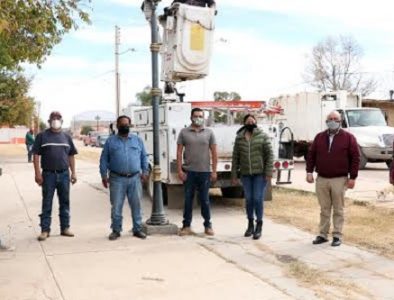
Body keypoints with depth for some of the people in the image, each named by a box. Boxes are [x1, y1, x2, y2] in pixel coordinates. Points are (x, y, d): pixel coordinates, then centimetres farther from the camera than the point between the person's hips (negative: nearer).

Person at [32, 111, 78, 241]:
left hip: (64, 174, 3)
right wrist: (38, 173, -10)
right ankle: (45, 230, 7)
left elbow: (71, 156, 13)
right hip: (48, 174, -3)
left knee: (65, 202, 9)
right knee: (47, 203, 2)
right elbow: (36, 155, -3)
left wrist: (73, 172, 6)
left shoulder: (66, 137, 11)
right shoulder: (42, 136, 1)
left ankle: (65, 228, 18)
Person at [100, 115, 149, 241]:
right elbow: (104, 159, 6)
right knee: (116, 206, 2)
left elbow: (144, 156, 13)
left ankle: (137, 229, 16)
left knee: (136, 205, 5)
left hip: (135, 178, 1)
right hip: (117, 179, -1)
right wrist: (104, 175, 1)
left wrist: (145, 171, 6)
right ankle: (116, 230, 14)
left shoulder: (137, 140, 11)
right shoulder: (111, 141, 6)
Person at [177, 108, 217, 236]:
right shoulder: (184, 132, 3)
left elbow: (214, 153, 5)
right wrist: (179, 170, -4)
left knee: (205, 200, 7)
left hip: (204, 172, 0)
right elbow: (179, 152, 3)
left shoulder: (209, 133, 5)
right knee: (188, 199, 6)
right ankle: (186, 226, 15)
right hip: (188, 171, 0)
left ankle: (208, 226, 18)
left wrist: (214, 171, -1)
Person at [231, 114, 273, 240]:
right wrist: (234, 175, 5)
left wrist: (269, 172, -10)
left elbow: (269, 155, -4)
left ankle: (259, 226, 12)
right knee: (249, 200, 10)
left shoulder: (263, 136, -1)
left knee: (258, 199, -2)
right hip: (245, 174, 3)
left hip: (260, 174, -2)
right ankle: (250, 224, 25)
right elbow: (235, 157, 7)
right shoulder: (239, 138, 6)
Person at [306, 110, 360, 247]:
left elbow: (355, 157, -2)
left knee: (338, 210, 4)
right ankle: (322, 234, 16)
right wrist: (309, 171, 1)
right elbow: (311, 155, 11)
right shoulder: (319, 137, 10)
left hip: (339, 180, -3)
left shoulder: (348, 137, 0)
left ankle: (337, 236, 10)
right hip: (321, 179, 3)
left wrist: (353, 177, -7)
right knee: (324, 209, 9)